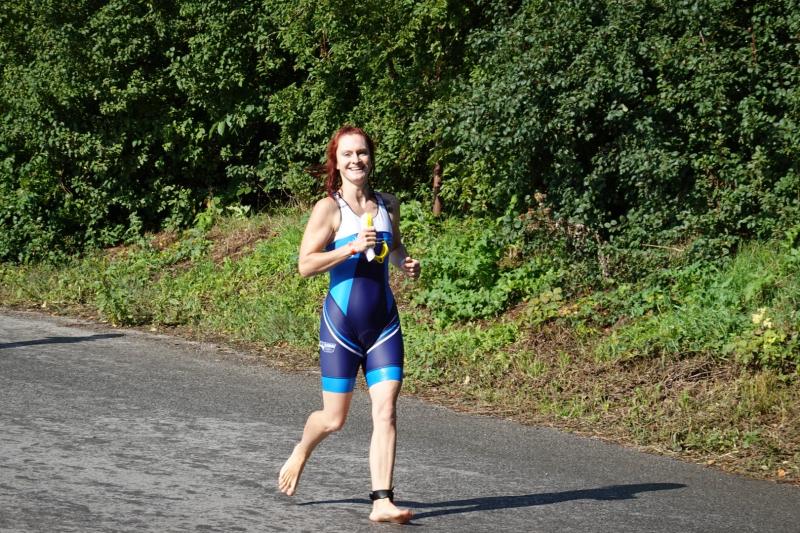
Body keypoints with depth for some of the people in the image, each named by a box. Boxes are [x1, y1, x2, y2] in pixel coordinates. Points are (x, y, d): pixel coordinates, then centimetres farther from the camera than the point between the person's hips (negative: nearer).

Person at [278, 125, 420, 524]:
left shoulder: (388, 205, 8)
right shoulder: (329, 208, -7)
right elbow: (305, 264, -13)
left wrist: (405, 262, 5)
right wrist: (353, 247, -22)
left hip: (384, 323, 4)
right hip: (342, 323, -4)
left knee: (385, 412, -8)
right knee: (334, 419, 6)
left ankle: (382, 502, -7)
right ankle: (300, 454, 38)